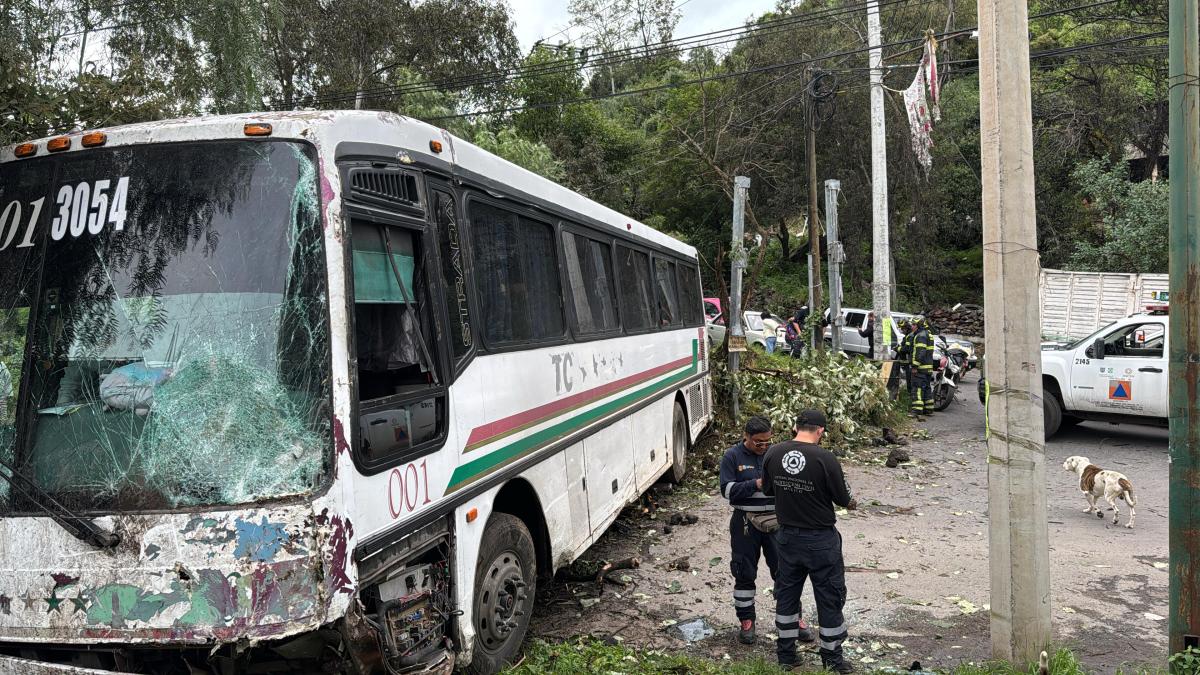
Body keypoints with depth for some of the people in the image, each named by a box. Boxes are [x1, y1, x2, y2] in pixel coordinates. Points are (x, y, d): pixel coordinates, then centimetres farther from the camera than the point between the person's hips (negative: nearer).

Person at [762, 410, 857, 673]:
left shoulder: (773, 453, -7)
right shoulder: (824, 458, -20)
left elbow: (767, 490, 7)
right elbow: (844, 499, -10)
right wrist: (852, 501, 11)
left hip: (787, 537, 4)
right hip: (821, 540, -4)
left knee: (786, 593, 18)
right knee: (829, 597, 12)